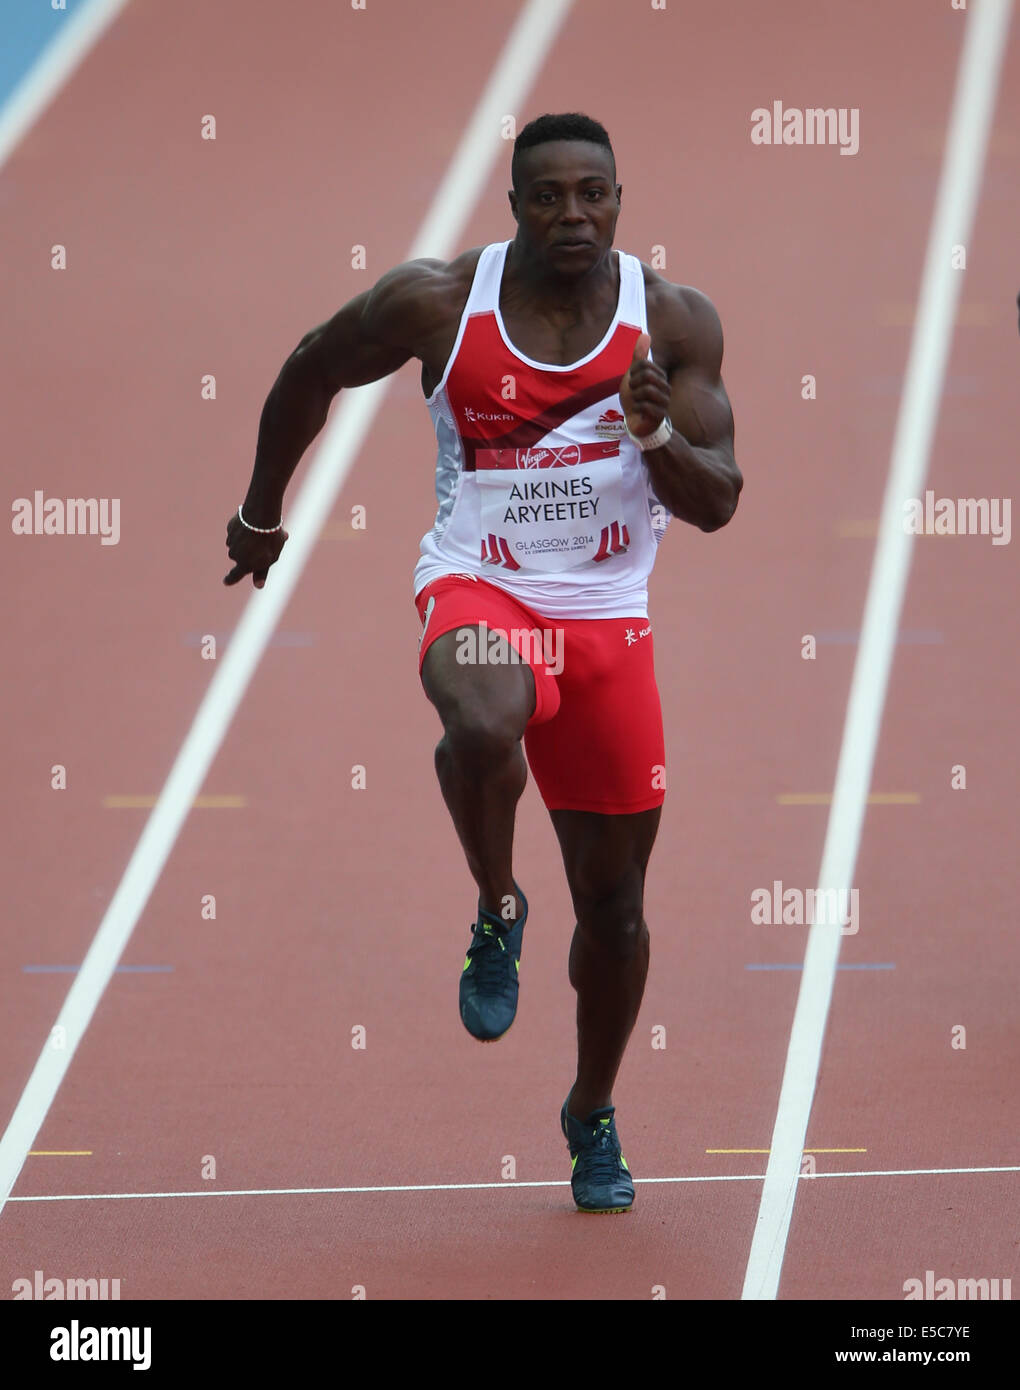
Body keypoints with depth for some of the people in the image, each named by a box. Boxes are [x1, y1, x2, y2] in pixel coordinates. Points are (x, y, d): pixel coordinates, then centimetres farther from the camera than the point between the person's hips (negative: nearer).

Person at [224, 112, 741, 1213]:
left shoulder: (674, 322, -5)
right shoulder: (436, 302, -9)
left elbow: (717, 503, -6)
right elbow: (311, 372, 8)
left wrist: (658, 432, -27)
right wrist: (260, 513, 18)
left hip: (607, 616, 2)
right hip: (476, 585, -2)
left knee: (614, 899, 8)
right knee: (484, 723, -39)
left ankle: (593, 1115, 31)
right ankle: (497, 914, -10)